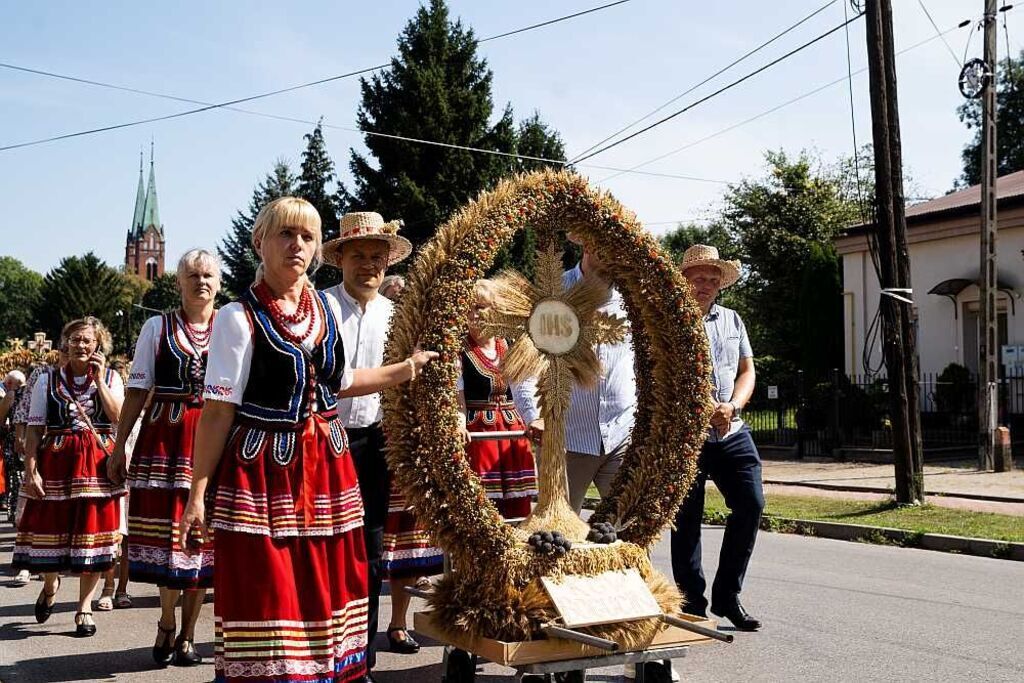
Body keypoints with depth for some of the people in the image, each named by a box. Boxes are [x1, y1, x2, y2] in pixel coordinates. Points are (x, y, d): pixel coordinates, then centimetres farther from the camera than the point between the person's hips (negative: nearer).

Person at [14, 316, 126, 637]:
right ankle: (50, 583, 35)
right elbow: (35, 429, 1)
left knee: (91, 530, 1)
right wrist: (30, 470, -10)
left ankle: (85, 607, 11)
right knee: (49, 527, 2)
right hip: (56, 461, 0)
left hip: (97, 462, 0)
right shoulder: (48, 380, 7)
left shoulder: (111, 378, 8)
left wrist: (99, 380, -11)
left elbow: (119, 417, -7)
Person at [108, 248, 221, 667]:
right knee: (165, 529, 0)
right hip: (164, 439, 0)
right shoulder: (157, 328, 7)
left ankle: (186, 634, 15)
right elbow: (138, 390, 5)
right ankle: (168, 625, 21)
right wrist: (120, 445, 1)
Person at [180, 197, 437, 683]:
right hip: (262, 476, -5)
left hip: (325, 467, 6)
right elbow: (218, 411, -11)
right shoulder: (239, 317, -8)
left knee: (325, 589, 11)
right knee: (265, 596, -4)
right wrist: (198, 493, -14)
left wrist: (406, 370, 21)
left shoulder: (327, 308, 9)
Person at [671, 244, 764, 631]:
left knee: (751, 503, -6)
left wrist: (732, 406, -5)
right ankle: (693, 604, 12)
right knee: (687, 518, 1)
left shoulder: (732, 320, 17)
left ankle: (727, 596, 9)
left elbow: (747, 371, 16)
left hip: (732, 432, 5)